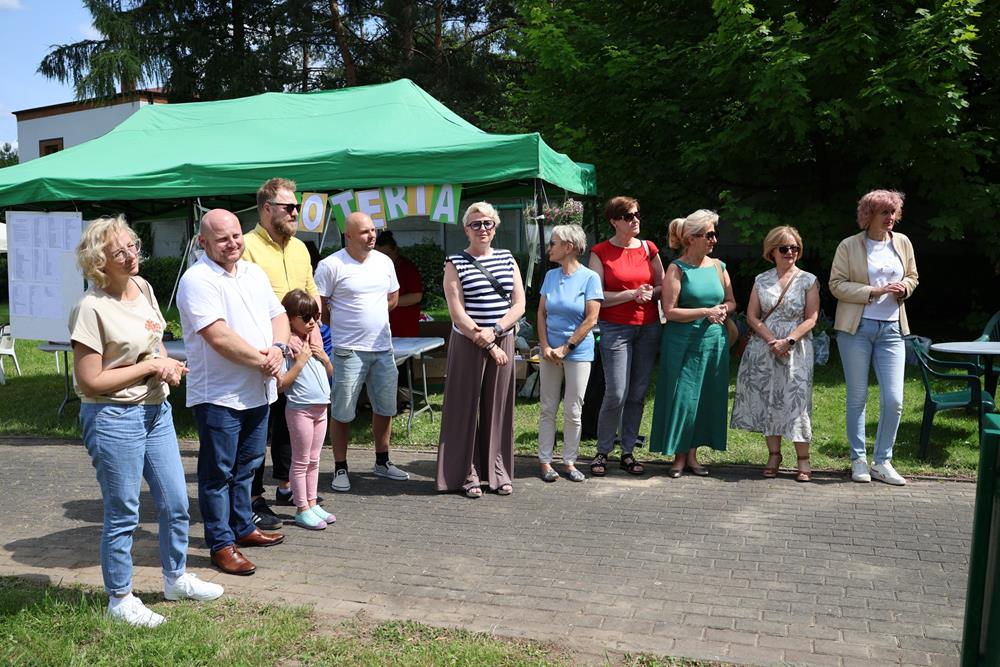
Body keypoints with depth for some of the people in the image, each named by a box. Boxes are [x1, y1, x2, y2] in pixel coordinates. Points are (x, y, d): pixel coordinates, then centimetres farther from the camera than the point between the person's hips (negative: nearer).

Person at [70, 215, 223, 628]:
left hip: (156, 409, 8)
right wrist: (150, 366, -16)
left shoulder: (143, 288, 4)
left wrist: (168, 365, -2)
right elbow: (90, 381, -19)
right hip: (113, 418, -7)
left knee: (176, 502, 15)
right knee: (123, 514, 6)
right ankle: (119, 599, 25)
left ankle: (176, 578, 36)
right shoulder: (92, 308, -18)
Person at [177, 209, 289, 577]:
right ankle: (221, 544, 14)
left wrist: (278, 348, -8)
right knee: (218, 472, 3)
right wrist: (262, 360, -15)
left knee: (246, 466, 20)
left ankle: (243, 528, 35)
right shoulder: (197, 280, -15)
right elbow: (220, 337, -22)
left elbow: (278, 314, 12)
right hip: (218, 395, -8)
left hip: (257, 391, 8)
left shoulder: (254, 273, 11)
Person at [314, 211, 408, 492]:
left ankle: (382, 461, 29)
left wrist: (367, 316, 11)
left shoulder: (384, 262, 8)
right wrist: (343, 324, 0)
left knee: (385, 408, 14)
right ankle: (340, 468, 16)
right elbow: (318, 307, -8)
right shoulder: (331, 265, -10)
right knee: (342, 413, 3)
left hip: (383, 348, 6)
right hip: (348, 350, -5)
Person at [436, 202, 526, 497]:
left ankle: (498, 473, 18)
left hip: (503, 342, 3)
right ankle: (467, 475, 12)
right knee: (466, 408, 2)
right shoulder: (455, 263, -1)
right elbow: (457, 312, -9)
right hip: (468, 345, -3)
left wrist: (494, 331, -11)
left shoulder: (507, 259, 10)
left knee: (498, 408, 8)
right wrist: (487, 344, -13)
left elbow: (519, 304, 4)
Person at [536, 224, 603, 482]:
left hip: (578, 352, -4)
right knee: (548, 409, 7)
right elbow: (541, 313, 7)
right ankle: (545, 461, 15)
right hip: (550, 351, 4)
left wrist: (565, 348, -11)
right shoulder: (550, 276, 7)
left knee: (573, 412, 4)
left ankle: (569, 461, 15)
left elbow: (591, 319, -10)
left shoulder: (589, 277, -7)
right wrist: (545, 346, -6)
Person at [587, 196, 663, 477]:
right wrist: (632, 294, -14)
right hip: (615, 329, -4)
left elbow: (663, 286, 14)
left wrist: (650, 292, -7)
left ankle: (628, 452, 18)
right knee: (616, 394, -9)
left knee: (638, 393, 7)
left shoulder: (648, 249, 9)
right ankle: (603, 452, 9)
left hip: (649, 327, 4)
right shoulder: (601, 252, -1)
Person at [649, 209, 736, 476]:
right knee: (682, 397, -2)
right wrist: (707, 311, -16)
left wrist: (723, 310, -5)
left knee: (706, 399, 8)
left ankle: (692, 454, 20)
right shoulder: (677, 269, -6)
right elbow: (670, 311, -12)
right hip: (684, 342, -5)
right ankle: (679, 455, 13)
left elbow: (731, 302, 18)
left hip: (714, 341, 5)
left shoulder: (718, 266, 9)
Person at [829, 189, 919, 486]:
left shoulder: (903, 243, 9)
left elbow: (912, 276, 20)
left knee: (893, 400, -3)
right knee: (857, 397, 5)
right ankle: (859, 460, 18)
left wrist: (904, 288, -3)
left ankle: (882, 462, 12)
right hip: (856, 327, -3)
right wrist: (874, 291, -16)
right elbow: (836, 284, -6)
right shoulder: (849, 245, -2)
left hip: (892, 328, 3)